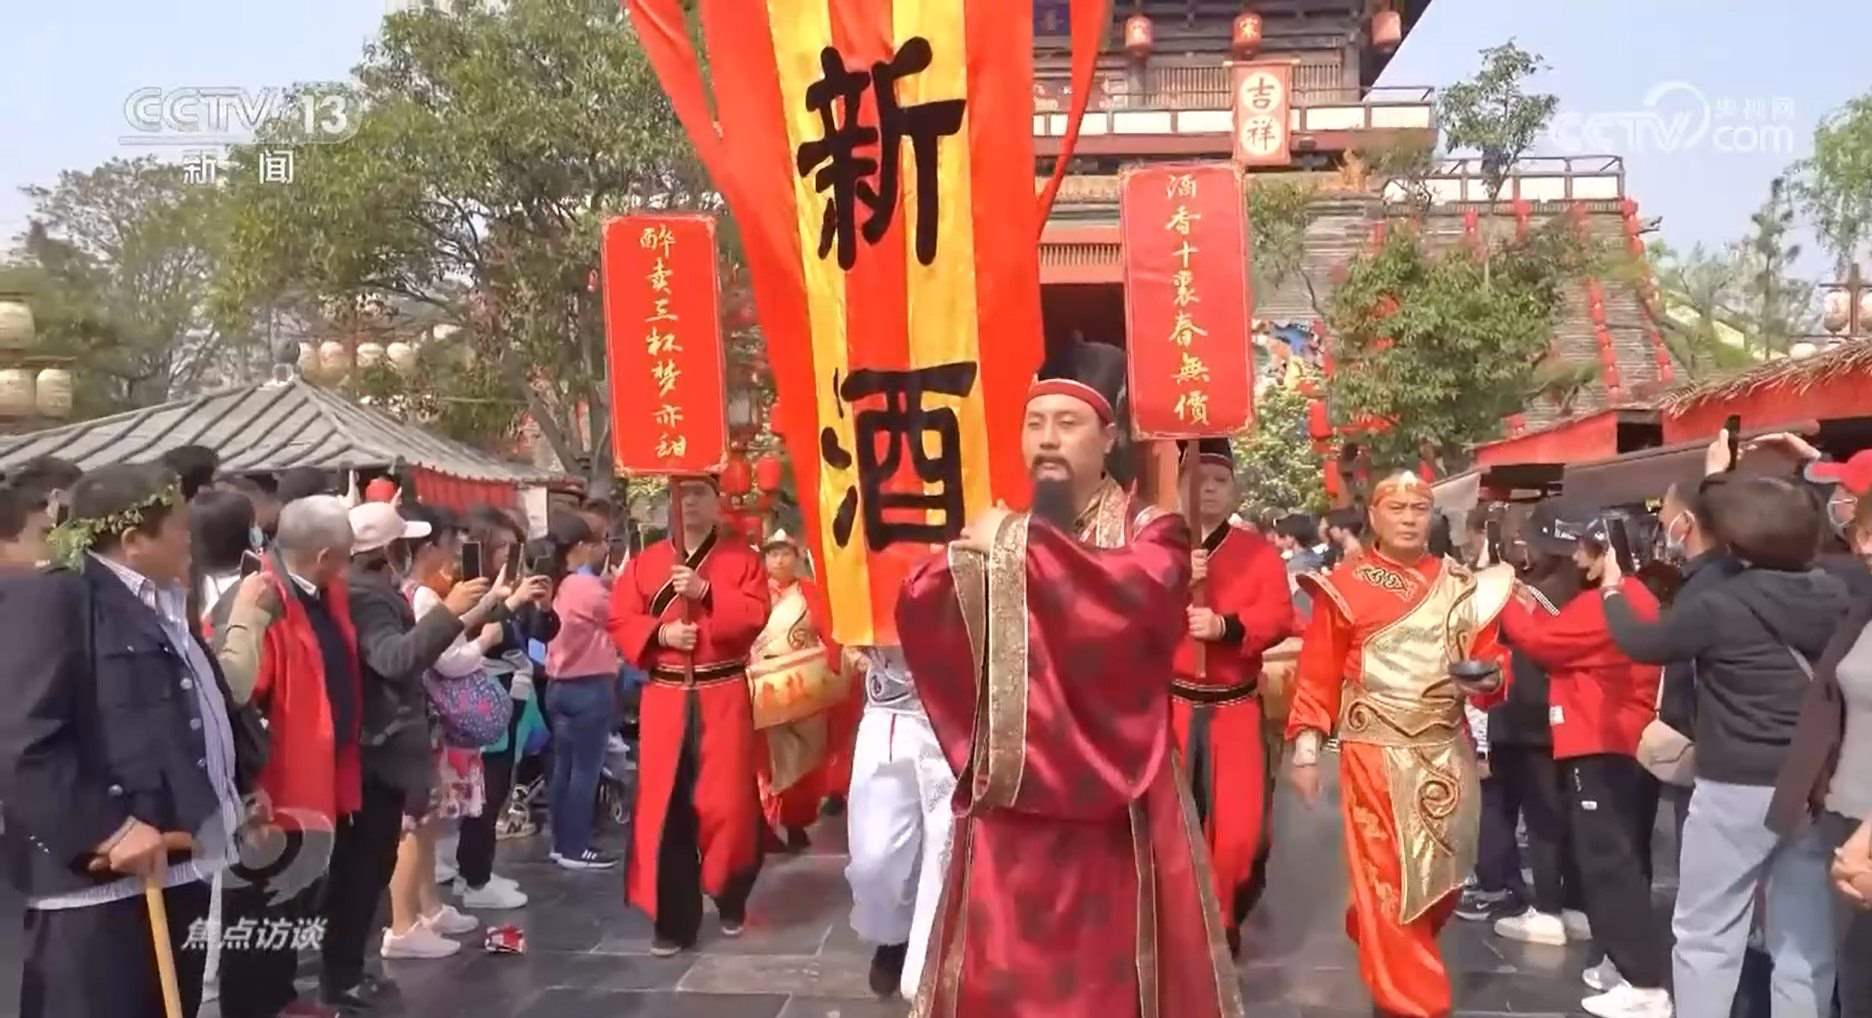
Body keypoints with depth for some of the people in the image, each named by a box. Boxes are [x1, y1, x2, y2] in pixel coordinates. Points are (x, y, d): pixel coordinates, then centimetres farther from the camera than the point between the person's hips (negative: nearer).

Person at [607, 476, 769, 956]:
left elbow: (754, 616, -10)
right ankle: (673, 919, 11)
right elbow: (620, 621, 4)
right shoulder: (644, 563, 9)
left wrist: (706, 592, -21)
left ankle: (732, 900, 25)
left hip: (724, 696, -2)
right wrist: (660, 633, -14)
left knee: (727, 800, 0)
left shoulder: (742, 559, 3)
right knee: (664, 807, 1)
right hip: (664, 699, 2)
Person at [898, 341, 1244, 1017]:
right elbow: (915, 611, -2)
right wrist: (972, 555, -19)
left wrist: (1022, 548, -18)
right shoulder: (999, 530, 12)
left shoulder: (1149, 531, 1)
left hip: (1109, 794, -3)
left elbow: (1143, 595, -23)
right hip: (1009, 791, 3)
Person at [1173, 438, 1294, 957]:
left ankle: (1221, 923, 22)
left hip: (1234, 709, 1)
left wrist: (1225, 625, -25)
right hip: (1165, 705, 0)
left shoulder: (1260, 552, 6)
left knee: (1239, 828, -1)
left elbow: (1279, 617, -8)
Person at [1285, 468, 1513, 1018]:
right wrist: (1307, 746, -10)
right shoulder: (1344, 586, -5)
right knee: (1389, 882, 0)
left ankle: (1385, 955, 39)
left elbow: (1490, 657, 8)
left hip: (1447, 754, 4)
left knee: (1441, 876, 13)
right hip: (1376, 756, -4)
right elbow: (1318, 673, -6)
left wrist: (1487, 677, -15)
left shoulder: (1463, 587, 7)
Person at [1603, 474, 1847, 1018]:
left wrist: (1613, 590, 18)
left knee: (1706, 935, 7)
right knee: (1805, 940, 12)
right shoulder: (1834, 596, 0)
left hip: (1736, 789, -5)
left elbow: (1641, 643, -2)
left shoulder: (1720, 605, -16)